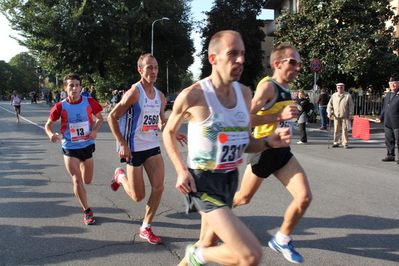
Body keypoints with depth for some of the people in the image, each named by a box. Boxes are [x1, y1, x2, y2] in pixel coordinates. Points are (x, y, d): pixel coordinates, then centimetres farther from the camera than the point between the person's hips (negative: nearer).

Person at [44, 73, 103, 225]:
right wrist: (51, 135, -20)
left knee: (87, 181, 15)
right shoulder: (60, 106, -9)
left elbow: (99, 118, 8)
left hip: (87, 145, 2)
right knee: (77, 181, -8)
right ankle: (86, 211, 9)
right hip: (69, 148, -2)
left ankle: (82, 167, 50)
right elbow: (48, 125, 2)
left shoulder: (89, 102, -8)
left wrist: (95, 130, -12)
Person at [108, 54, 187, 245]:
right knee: (138, 196, 4)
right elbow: (112, 117, -12)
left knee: (158, 188, -3)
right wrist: (122, 144, -17)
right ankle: (120, 176, 36)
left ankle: (146, 228, 16)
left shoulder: (160, 96, 5)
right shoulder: (134, 93, -15)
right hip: (134, 149, -5)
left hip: (153, 147, 6)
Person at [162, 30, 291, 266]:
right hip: (203, 181, -7)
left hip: (230, 179, 7)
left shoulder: (245, 93, 3)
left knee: (210, 243, 23)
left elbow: (246, 143, 11)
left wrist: (270, 142, -10)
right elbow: (169, 133, 0)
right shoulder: (193, 96, -15)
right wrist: (182, 171, -13)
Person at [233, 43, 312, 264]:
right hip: (264, 151, -7)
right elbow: (245, 118, -27)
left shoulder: (285, 88, 11)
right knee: (243, 198, 11)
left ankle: (282, 240, 16)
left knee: (304, 197, -5)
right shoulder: (268, 86, -16)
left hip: (282, 152, 7)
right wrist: (280, 116, -29)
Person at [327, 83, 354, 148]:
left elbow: (351, 106, 4)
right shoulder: (334, 96, 11)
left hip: (344, 116, -2)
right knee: (336, 130, 3)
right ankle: (336, 143, 12)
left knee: (344, 129, -1)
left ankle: (345, 143, 6)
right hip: (336, 116, 2)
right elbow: (329, 105, 13)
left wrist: (350, 115, -2)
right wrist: (329, 112, -1)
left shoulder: (348, 95, 3)